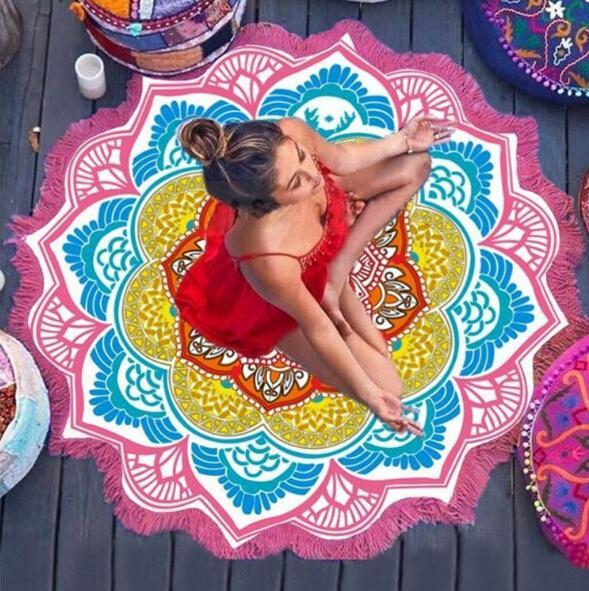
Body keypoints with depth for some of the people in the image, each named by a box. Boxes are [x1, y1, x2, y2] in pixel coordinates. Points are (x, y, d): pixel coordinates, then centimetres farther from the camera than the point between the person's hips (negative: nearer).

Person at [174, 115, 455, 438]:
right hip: (285, 294, -5)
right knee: (387, 385, -4)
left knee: (415, 163, 4)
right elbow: (317, 327, -28)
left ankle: (338, 269, 0)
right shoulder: (267, 260, -47)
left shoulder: (290, 133, -35)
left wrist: (403, 140, 0)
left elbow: (339, 158, -9)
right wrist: (371, 394, -16)